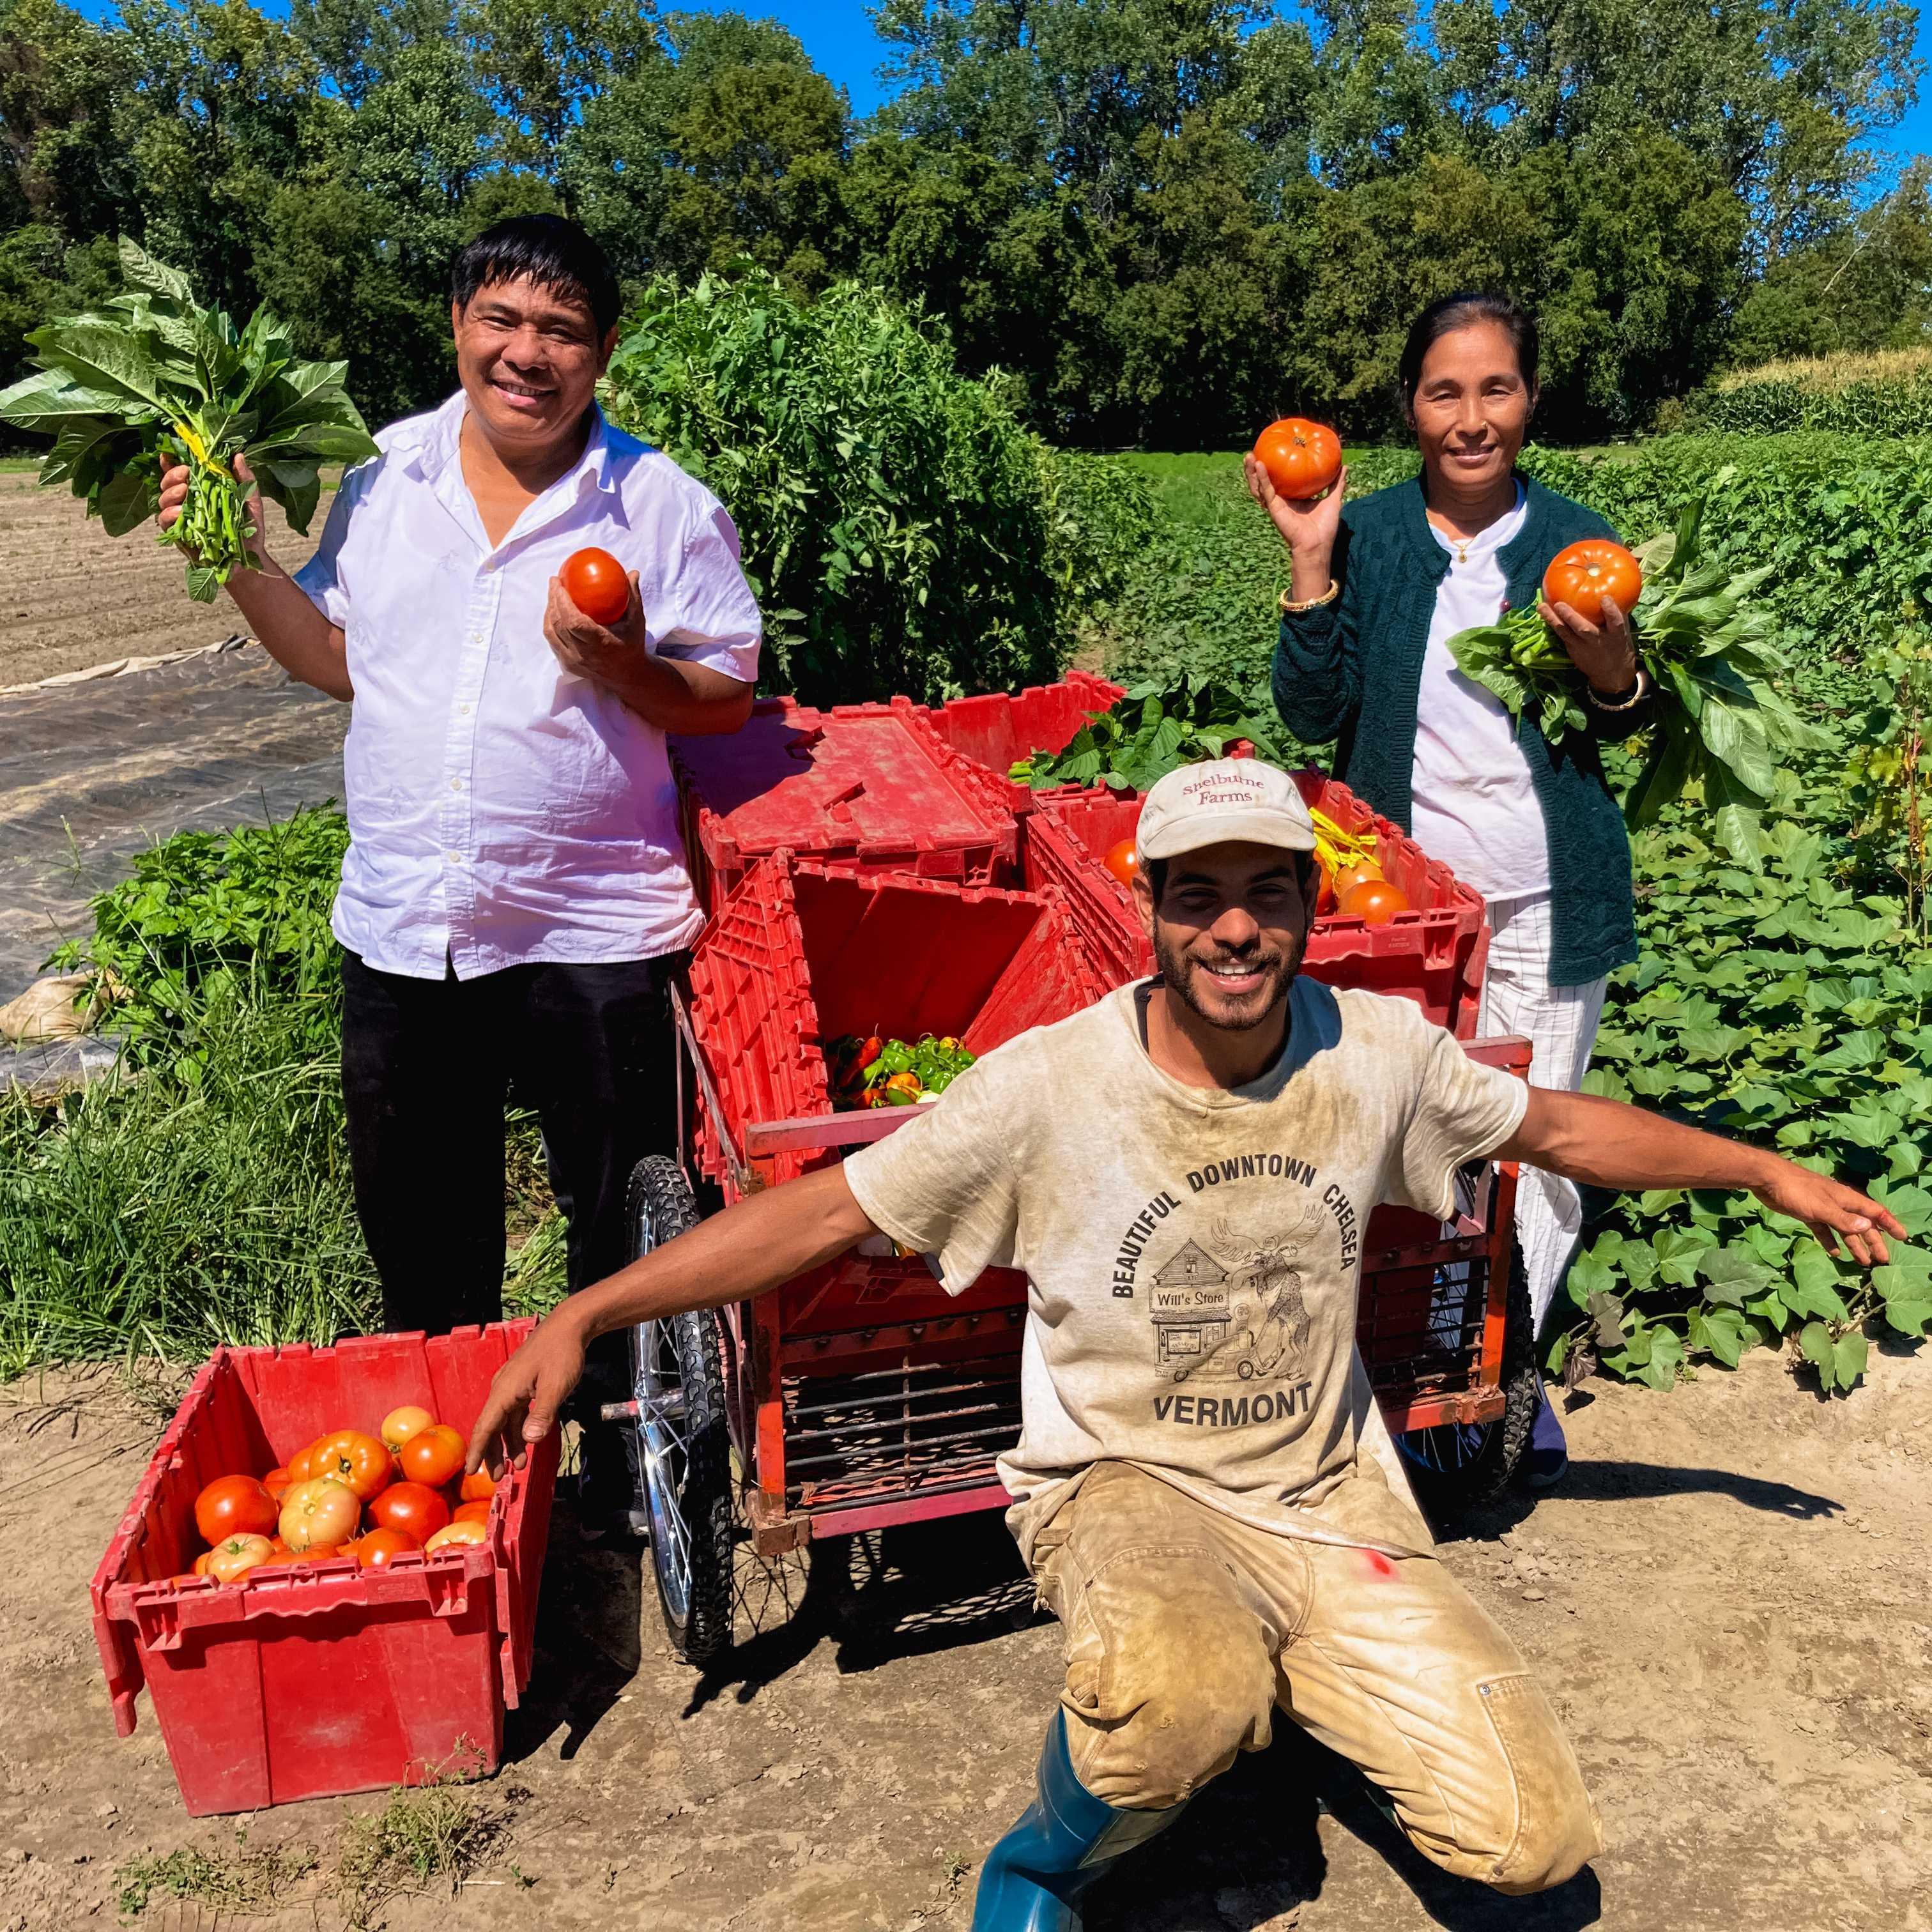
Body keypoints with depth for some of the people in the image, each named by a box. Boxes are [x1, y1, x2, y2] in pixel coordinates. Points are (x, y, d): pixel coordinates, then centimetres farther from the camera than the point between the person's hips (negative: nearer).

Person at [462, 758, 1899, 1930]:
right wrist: (581, 1316, -18)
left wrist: (1768, 1171, 18)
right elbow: (828, 1212, -13)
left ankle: (1302, 1678, 24)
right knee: (1184, 1694, -37)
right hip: (1124, 1487, -3)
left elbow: (1559, 1126, 10)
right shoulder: (1043, 1087, -17)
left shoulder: (1378, 1053, -7)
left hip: (1332, 1500, 4)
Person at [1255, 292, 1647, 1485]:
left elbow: (1623, 731, 9)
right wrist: (1310, 563, -14)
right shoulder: (1367, 535, -1)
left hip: (1545, 906, 1)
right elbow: (1311, 715, -7)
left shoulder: (1577, 543, 1)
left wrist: (1611, 668, -13)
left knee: (1537, 1150, 7)